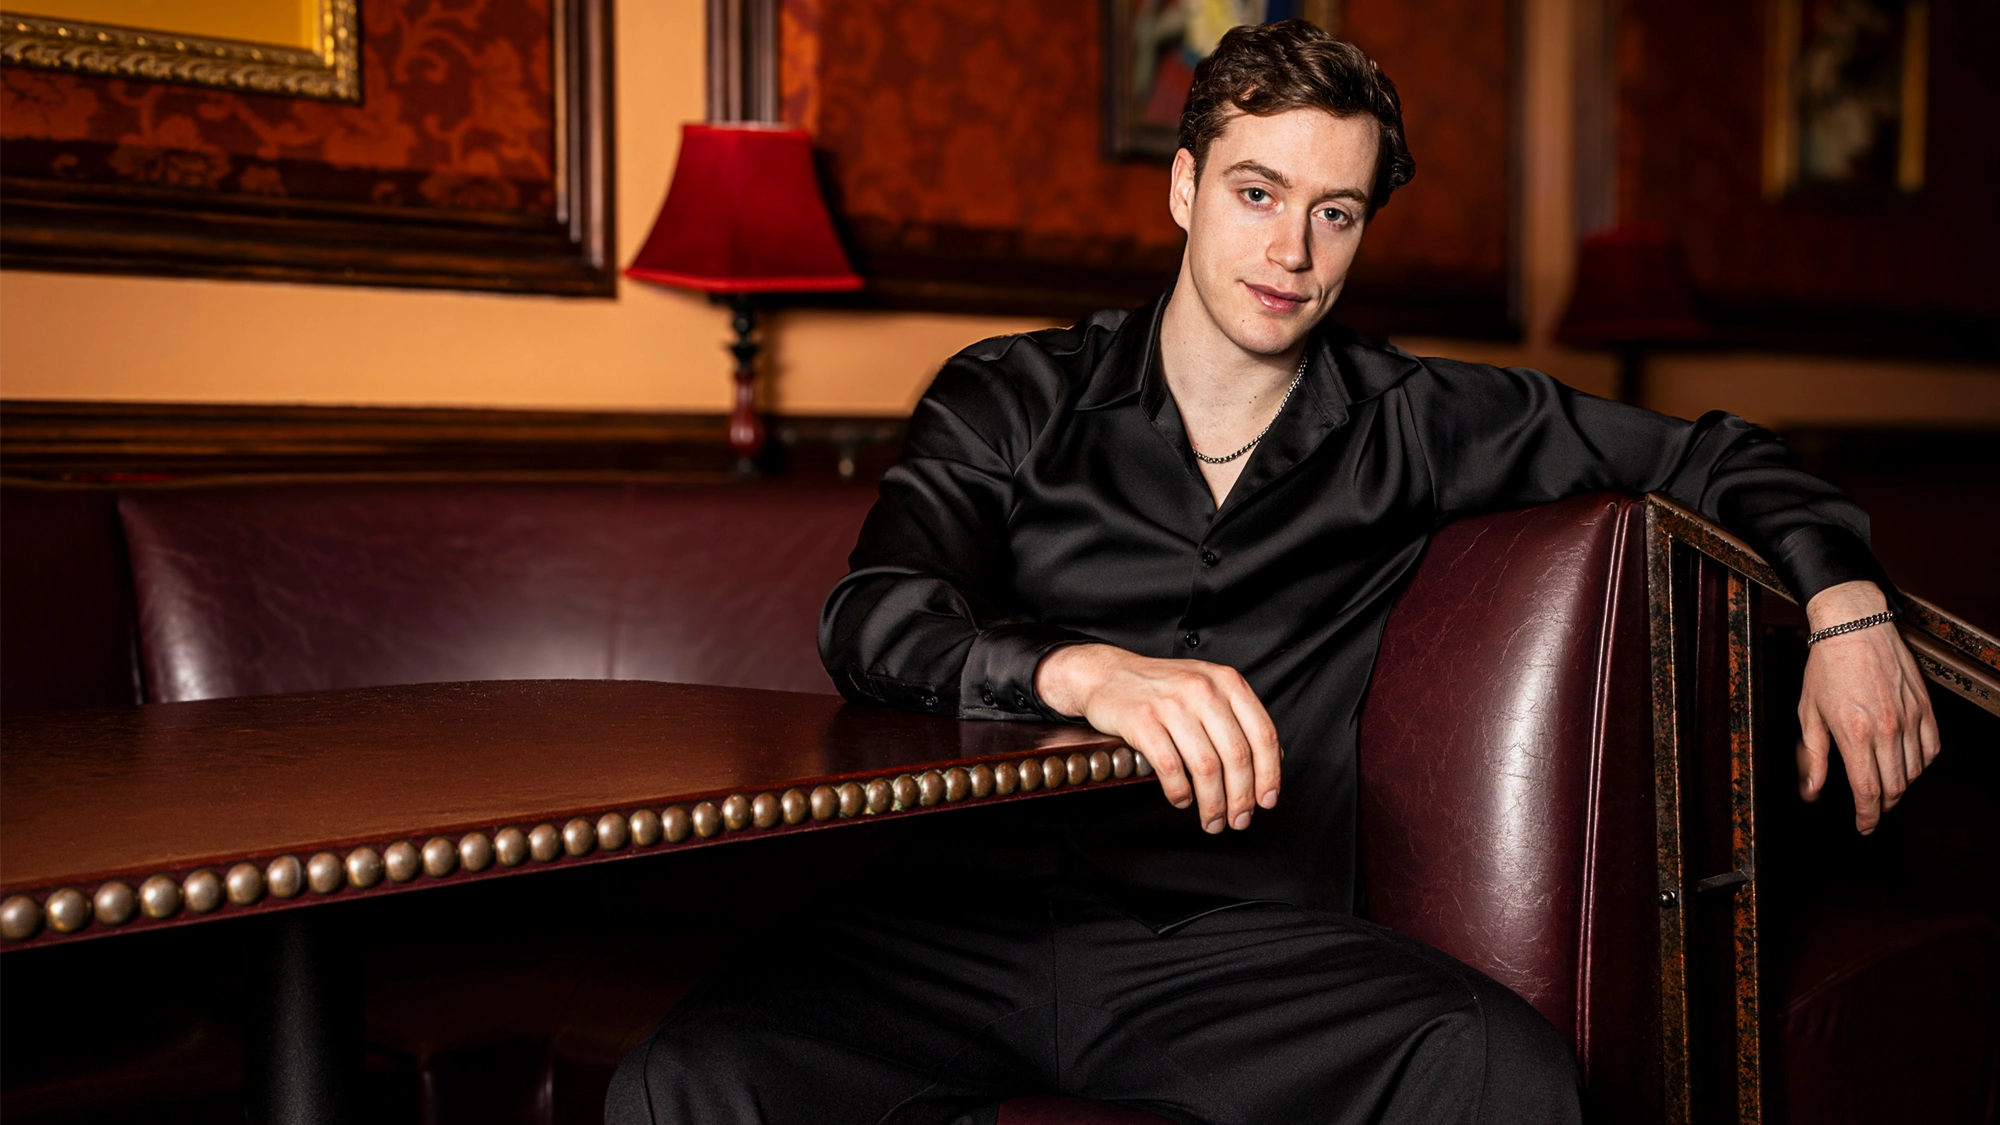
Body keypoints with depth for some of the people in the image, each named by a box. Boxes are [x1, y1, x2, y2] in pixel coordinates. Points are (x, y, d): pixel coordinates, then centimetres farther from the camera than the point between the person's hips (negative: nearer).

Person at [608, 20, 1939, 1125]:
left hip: (1241, 941, 1)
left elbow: (1703, 455, 24)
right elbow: (872, 621, -6)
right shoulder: (1011, 402, 11)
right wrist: (1086, 671, -26)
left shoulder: (1410, 427, 15)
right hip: (968, 917, 0)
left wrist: (1845, 602, 5)